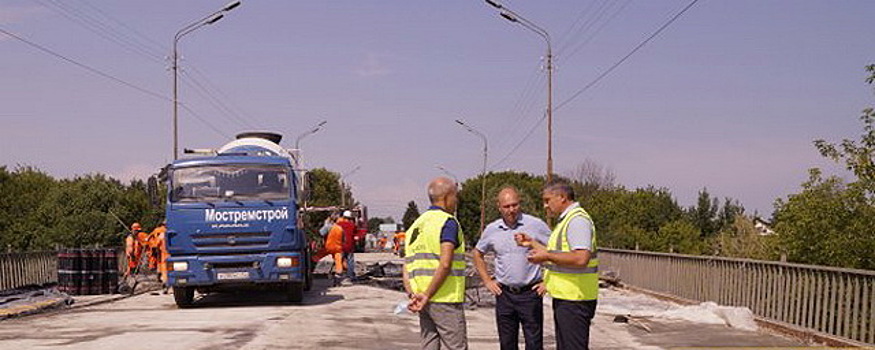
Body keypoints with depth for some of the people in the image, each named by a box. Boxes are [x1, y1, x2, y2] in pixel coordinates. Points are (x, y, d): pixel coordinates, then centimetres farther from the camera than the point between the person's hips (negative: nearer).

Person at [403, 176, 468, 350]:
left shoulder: (415, 226, 16)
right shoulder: (448, 222, -9)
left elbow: (406, 269, 12)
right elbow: (445, 264, -20)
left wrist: (412, 295, 1)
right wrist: (427, 296, -15)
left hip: (424, 302, 8)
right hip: (446, 298, -8)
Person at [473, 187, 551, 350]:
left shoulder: (536, 225, -6)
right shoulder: (491, 230, 5)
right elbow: (477, 254, 21)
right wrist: (487, 281, 12)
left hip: (530, 293, -3)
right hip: (504, 294, 3)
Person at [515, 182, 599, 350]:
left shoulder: (577, 220, -16)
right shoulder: (565, 220, 18)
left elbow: (581, 258, -28)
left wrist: (546, 256, -20)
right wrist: (532, 243, 19)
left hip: (574, 300, -11)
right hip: (564, 297, 11)